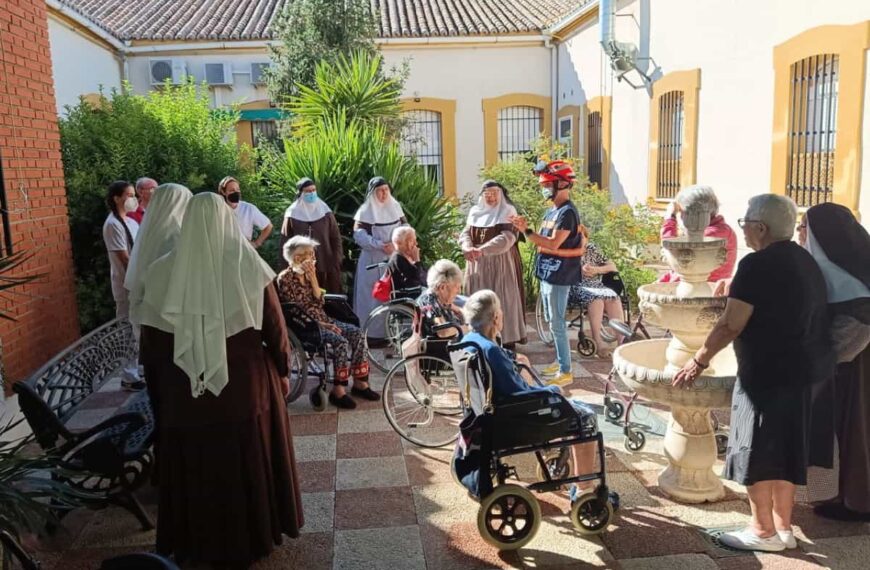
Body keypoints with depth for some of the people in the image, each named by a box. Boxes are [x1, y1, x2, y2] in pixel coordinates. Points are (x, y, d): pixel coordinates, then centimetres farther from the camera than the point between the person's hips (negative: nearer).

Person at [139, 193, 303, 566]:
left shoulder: (162, 273, -8)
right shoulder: (250, 268, -13)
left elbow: (151, 344, -1)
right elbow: (275, 330, -5)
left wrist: (159, 393, 12)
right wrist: (282, 371, 11)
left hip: (183, 392, 1)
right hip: (247, 385, -1)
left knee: (195, 469, 17)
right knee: (249, 465, 17)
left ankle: (198, 544, 34)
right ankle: (253, 536, 34)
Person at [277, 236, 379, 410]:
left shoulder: (308, 274, 12)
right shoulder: (285, 278, -11)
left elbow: (319, 302, 6)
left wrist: (313, 279, -7)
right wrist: (320, 324, -20)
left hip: (320, 319, 8)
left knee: (357, 334, -10)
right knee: (340, 342, -28)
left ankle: (359, 382, -5)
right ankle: (338, 391, -21)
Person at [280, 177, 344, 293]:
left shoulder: (324, 211, 6)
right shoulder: (292, 214, 2)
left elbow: (335, 237, 7)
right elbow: (285, 242, 4)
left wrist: (336, 261, 0)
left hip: (325, 264, 1)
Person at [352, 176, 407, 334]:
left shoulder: (395, 207, 9)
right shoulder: (365, 211, -5)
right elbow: (359, 234, -12)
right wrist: (379, 245, -22)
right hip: (373, 260, -4)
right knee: (373, 296, -1)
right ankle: (372, 331, 6)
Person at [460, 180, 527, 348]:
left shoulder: (508, 212, -4)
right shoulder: (475, 212, 11)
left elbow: (507, 238, -18)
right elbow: (465, 233, 3)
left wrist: (482, 249, -29)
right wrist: (468, 248, -20)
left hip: (501, 264, -4)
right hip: (478, 265, 4)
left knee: (503, 301, -3)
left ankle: (507, 338, 4)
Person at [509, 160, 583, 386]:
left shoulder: (567, 212, -16)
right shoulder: (552, 211, 14)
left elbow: (553, 244, -24)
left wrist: (526, 230, -23)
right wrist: (525, 229, 0)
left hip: (559, 276, -10)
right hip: (547, 274, 10)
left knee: (557, 324, -6)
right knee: (551, 321, 17)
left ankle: (565, 372, 2)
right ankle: (561, 361, 30)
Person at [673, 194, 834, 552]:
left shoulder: (758, 265, -17)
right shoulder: (805, 260, 11)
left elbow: (730, 324, -20)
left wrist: (699, 361, -11)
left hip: (768, 372, -9)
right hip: (802, 368, 9)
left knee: (755, 450, 2)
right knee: (785, 449, 16)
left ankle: (763, 532, 12)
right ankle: (783, 528, 25)